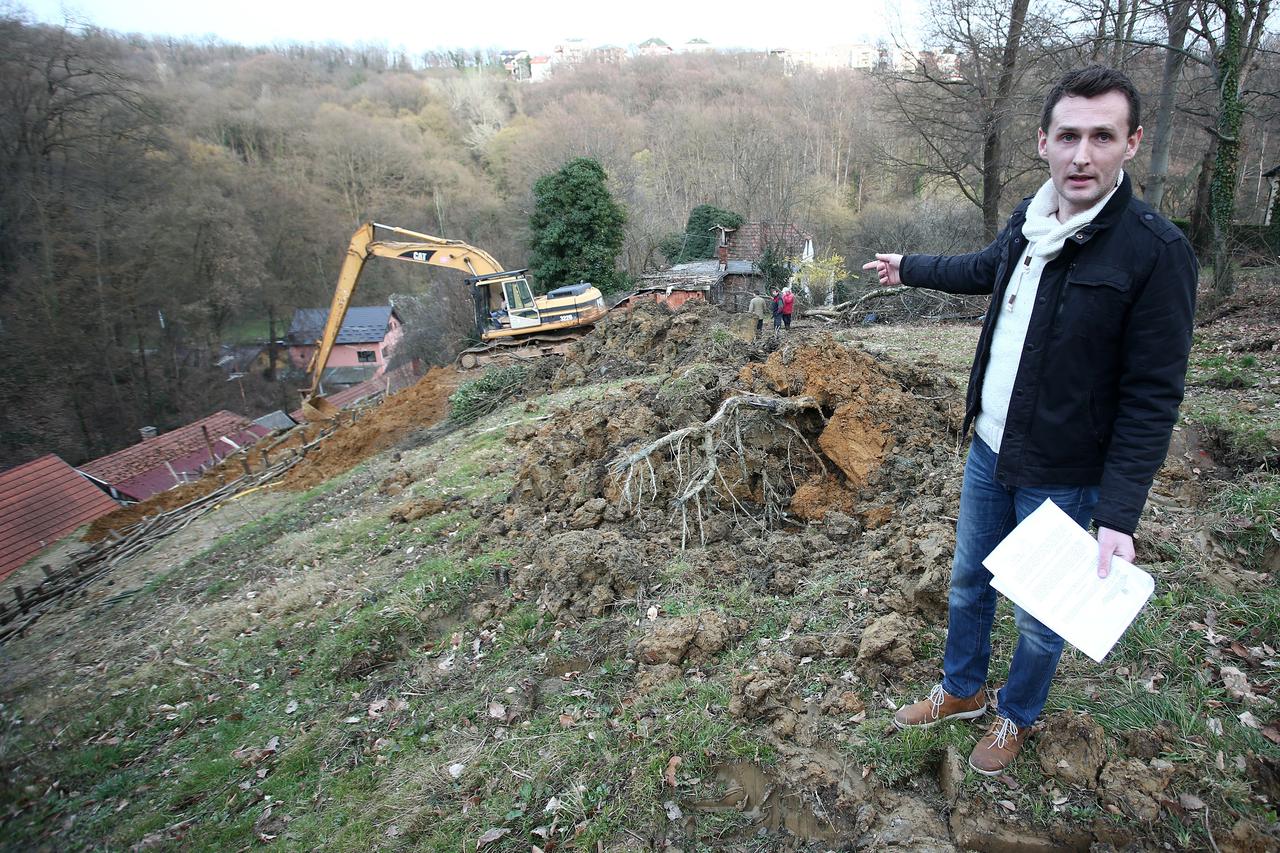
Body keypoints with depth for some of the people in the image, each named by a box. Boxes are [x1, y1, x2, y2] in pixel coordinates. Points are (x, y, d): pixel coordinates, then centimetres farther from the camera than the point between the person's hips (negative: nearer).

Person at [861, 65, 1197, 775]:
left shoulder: (1157, 250, -21)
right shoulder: (1030, 220, -2)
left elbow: (1152, 397, -20)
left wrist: (1119, 514, -23)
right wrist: (909, 268, 36)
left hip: (1061, 478, -6)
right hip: (988, 452, 6)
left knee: (1040, 615, 14)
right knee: (968, 581, 21)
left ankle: (1017, 716, 42)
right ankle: (962, 691, 46)